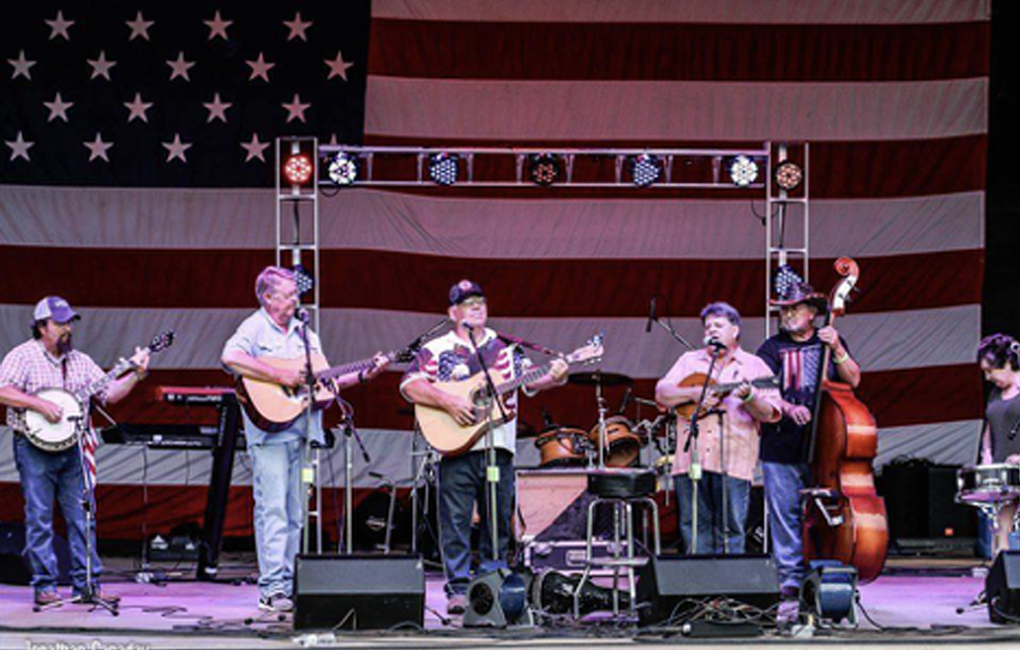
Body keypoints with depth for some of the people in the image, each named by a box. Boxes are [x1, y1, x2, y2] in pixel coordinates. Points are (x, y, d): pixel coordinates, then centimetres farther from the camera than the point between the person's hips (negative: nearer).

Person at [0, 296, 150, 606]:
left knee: (82, 516, 3)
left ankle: (87, 583, 7)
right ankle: (44, 586, 1)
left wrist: (136, 374, -3)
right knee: (39, 518, -2)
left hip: (72, 449, 5)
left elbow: (110, 393, 11)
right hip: (35, 447, -5)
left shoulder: (80, 361, 13)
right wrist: (40, 405, -22)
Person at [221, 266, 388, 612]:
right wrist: (281, 376, -23)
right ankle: (271, 590, -12)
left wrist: (363, 376, 9)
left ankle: (290, 585, 12)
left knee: (295, 514, 8)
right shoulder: (254, 328, -3)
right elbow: (230, 358, -23)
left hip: (302, 429, 7)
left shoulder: (304, 334, 20)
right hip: (270, 429, -7)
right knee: (273, 509, -10)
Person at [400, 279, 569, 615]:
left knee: (498, 521, 5)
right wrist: (448, 402, -16)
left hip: (499, 447, 3)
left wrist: (552, 378, -12)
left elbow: (529, 381, 10)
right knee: (456, 521, -5)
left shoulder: (506, 348, 16)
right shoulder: (436, 350, 5)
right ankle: (458, 589, -2)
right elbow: (410, 385, -4)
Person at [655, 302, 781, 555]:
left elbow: (770, 413, 3)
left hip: (733, 463, -2)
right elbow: (662, 394, 8)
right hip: (691, 459, 2)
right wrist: (694, 393, -7)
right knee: (694, 529, 1)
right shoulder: (690, 361, 18)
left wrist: (748, 397, -17)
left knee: (730, 531, -4)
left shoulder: (754, 366, 11)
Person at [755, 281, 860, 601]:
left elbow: (853, 380, 2)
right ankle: (790, 578, 5)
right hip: (781, 446, -1)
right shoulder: (773, 348, 6)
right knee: (785, 512, -1)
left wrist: (837, 350, -13)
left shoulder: (829, 341, 12)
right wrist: (788, 408, -23)